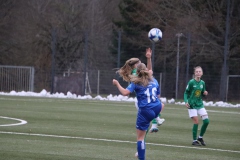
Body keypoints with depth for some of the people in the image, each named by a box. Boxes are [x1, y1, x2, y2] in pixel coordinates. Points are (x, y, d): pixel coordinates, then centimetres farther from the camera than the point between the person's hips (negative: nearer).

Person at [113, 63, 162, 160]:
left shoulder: (136, 82, -5)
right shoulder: (154, 80, 10)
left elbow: (125, 92, -18)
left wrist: (117, 84, -4)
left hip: (145, 111, -5)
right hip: (156, 109, 5)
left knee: (140, 137, 1)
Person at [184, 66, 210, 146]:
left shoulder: (202, 83, 6)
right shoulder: (191, 82, -8)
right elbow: (186, 93, -3)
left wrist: (205, 93, -6)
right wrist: (186, 101, -17)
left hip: (200, 104, 5)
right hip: (192, 105, -5)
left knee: (206, 121, -5)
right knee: (196, 122, -10)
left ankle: (200, 137, 15)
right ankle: (194, 140, 3)